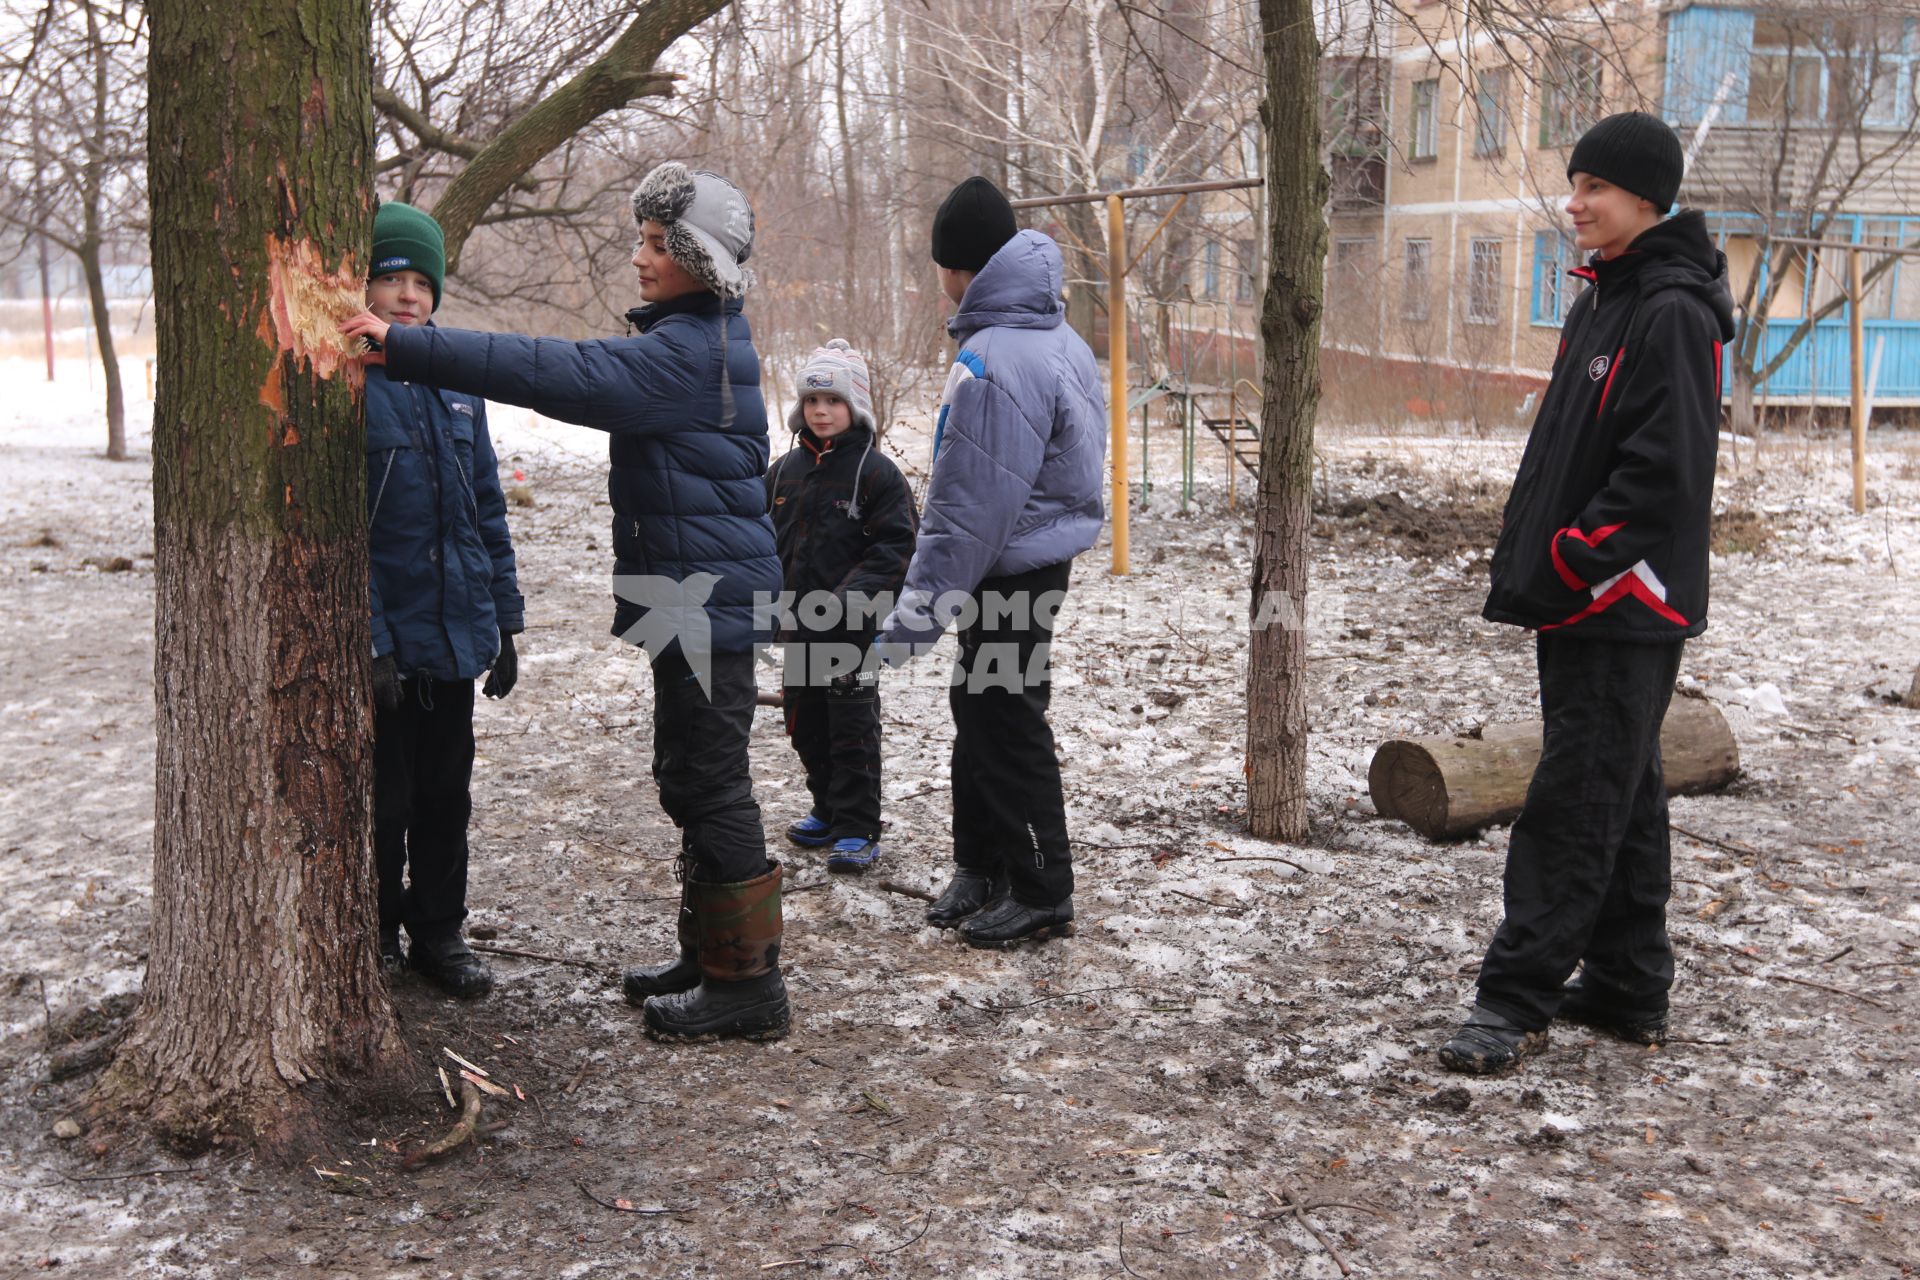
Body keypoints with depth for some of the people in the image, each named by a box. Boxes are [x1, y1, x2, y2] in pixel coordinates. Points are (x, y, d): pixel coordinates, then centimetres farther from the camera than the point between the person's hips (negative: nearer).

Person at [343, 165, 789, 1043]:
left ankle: (746, 981, 6)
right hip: (697, 594, 11)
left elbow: (555, 374, -27)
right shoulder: (698, 341, 15)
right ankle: (711, 956, 28)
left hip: (706, 597, -11)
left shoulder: (688, 353, -19)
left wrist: (407, 347, -27)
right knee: (693, 780, 17)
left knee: (709, 783, -4)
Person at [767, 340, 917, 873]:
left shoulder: (876, 471, -8)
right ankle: (829, 811, 31)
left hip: (853, 627, -6)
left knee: (853, 728, -2)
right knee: (806, 723, 15)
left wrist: (849, 599, -21)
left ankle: (858, 830, 6)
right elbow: (768, 538, 18)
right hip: (799, 623, 6)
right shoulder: (785, 470, 9)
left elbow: (895, 548, -12)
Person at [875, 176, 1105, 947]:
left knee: (1005, 726, 2)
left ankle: (1042, 894, 14)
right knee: (977, 711, 19)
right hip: (1044, 557, 10)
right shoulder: (1060, 340, 9)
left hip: (1011, 575, -10)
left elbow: (968, 509, -24)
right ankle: (981, 868, 31)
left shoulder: (991, 363, -23)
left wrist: (918, 612, -17)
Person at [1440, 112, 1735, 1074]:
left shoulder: (1673, 312, -14)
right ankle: (1627, 991, 25)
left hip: (1627, 606, -10)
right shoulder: (1602, 300, 16)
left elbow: (1664, 472, -21)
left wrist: (1564, 564, -17)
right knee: (1621, 797, 15)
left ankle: (1517, 1001, -1)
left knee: (1572, 805, -6)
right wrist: (1530, 562, 12)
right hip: (1580, 601, 10)